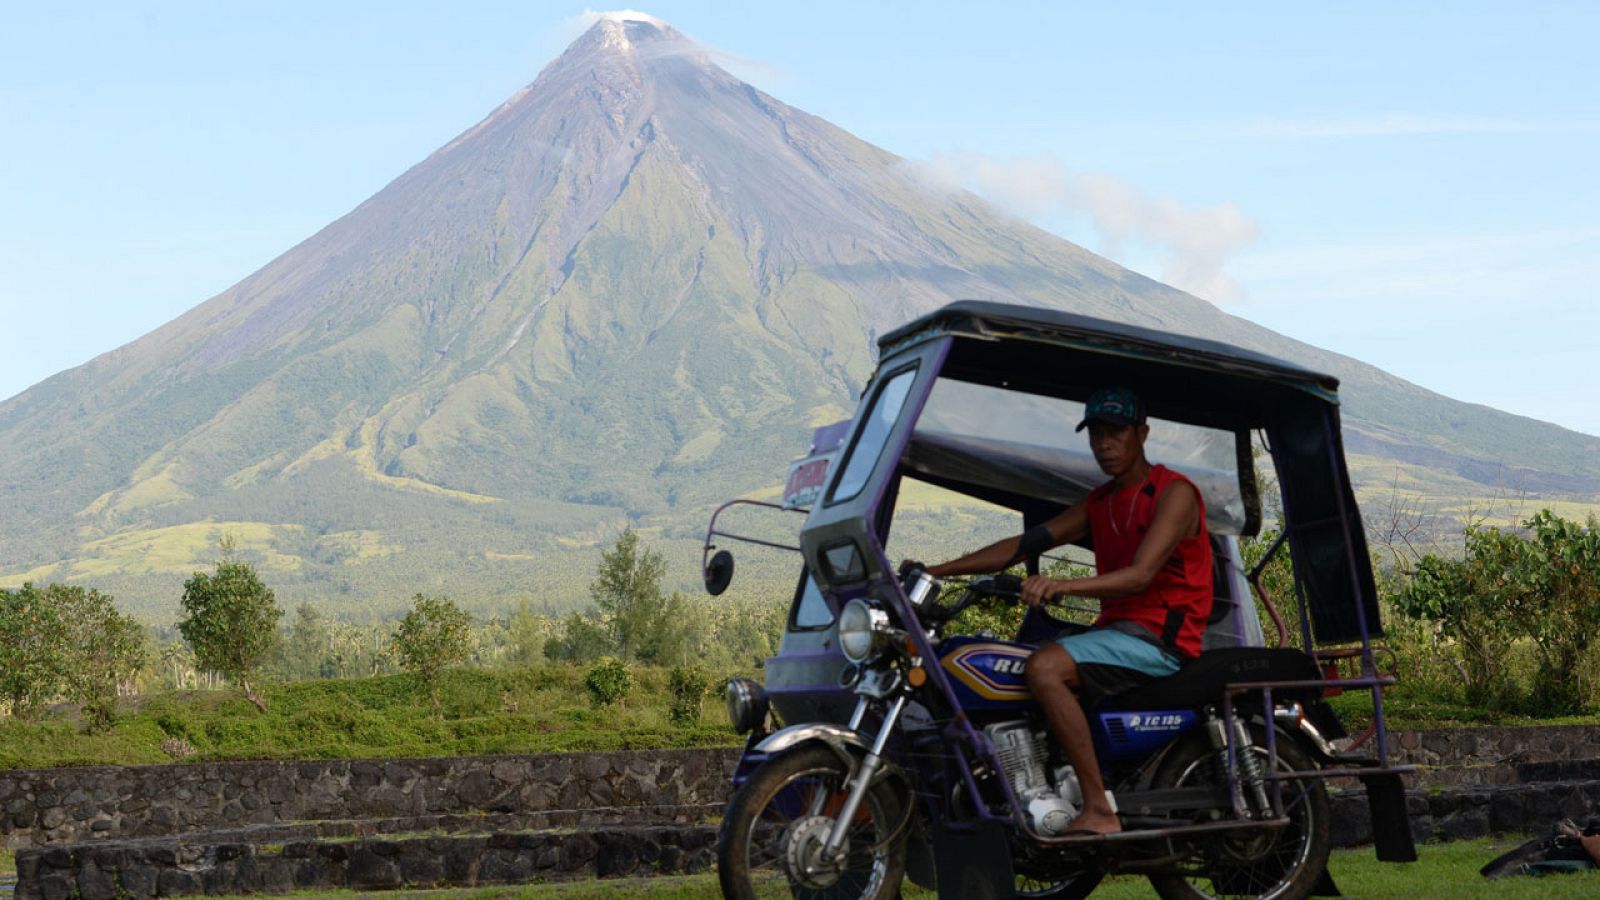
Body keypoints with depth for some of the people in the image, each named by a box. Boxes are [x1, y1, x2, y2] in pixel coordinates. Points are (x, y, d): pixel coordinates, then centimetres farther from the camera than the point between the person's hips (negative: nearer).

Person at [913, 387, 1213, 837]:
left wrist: (1062, 585, -38)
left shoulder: (1174, 492, -6)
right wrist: (936, 571, 3)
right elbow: (1025, 544, 13)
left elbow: (1141, 574, -22)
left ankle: (1099, 811, -32)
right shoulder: (1099, 503, 20)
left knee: (1045, 666, -31)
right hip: (1115, 629, 9)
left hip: (1159, 638, -9)